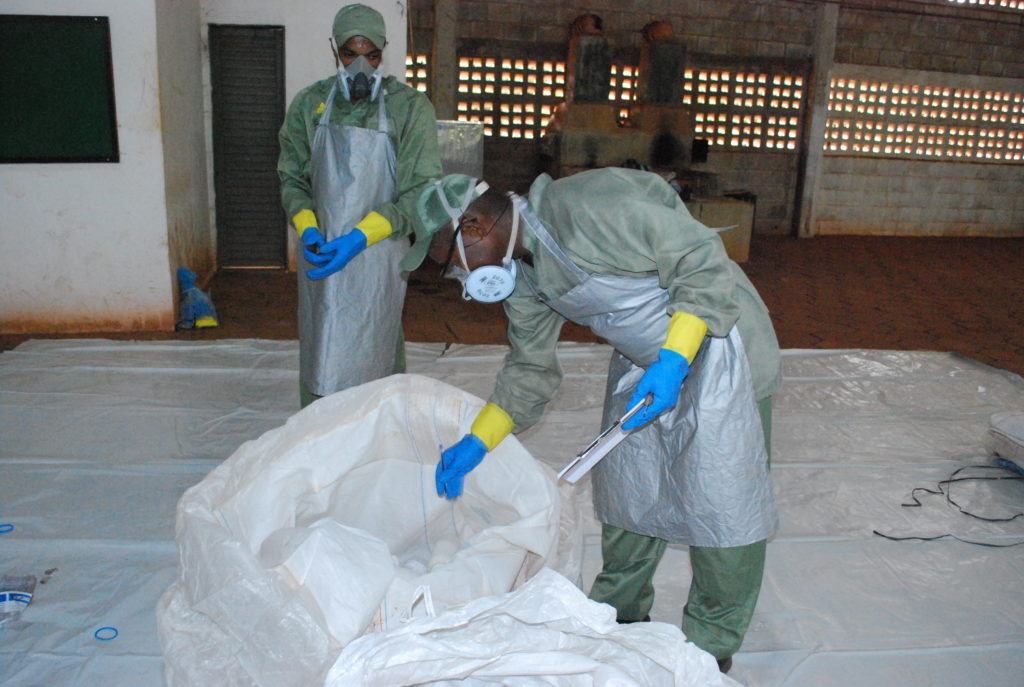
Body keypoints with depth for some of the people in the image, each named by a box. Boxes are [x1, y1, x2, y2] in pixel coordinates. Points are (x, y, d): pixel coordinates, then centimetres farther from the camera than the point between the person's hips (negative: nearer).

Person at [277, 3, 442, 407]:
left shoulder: (411, 108, -5)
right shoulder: (309, 105, 6)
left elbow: (420, 192, -9)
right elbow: (292, 178, 12)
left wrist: (360, 236, -20)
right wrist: (307, 228, -9)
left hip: (376, 255, -3)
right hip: (319, 253, 4)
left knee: (375, 358, 1)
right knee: (317, 355, 10)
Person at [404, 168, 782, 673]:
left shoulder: (587, 209, -30)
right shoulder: (522, 273, -2)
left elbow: (702, 261, -27)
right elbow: (530, 367, 9)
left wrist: (673, 362, -33)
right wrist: (477, 444, 6)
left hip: (716, 343, -8)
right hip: (642, 361, 8)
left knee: (720, 498, 0)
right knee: (627, 485, 14)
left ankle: (713, 642, 20)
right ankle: (621, 610, 35)